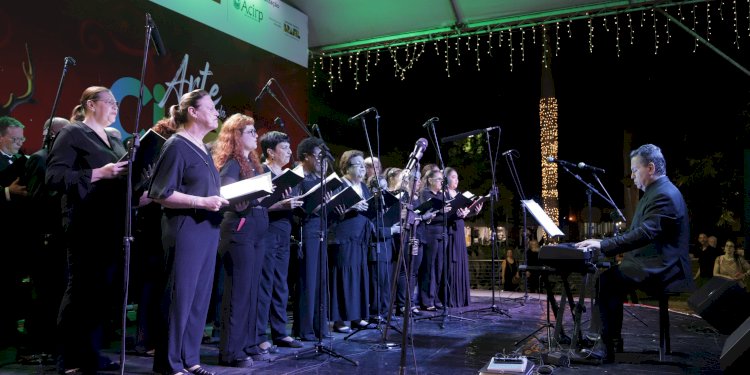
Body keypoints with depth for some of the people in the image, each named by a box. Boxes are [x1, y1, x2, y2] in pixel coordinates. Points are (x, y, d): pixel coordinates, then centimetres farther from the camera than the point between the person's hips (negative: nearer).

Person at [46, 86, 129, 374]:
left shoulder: (113, 141, 20)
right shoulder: (73, 133, -3)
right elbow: (54, 176, -13)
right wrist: (99, 173, -20)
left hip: (112, 225, 8)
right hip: (87, 225, -7)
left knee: (106, 290, 9)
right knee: (82, 290, -2)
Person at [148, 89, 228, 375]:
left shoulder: (203, 149, 16)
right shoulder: (176, 145, -9)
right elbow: (160, 193, -15)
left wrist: (227, 198, 7)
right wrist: (202, 202, -20)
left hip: (208, 232, 9)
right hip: (185, 232, -9)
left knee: (200, 299, 12)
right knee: (179, 299, -1)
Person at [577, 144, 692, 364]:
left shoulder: (665, 195, -16)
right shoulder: (655, 192, 17)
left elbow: (644, 234, -26)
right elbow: (637, 232, 20)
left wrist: (604, 245, -25)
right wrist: (605, 243, 8)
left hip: (661, 269, -10)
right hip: (652, 264, 10)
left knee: (606, 280, -20)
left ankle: (609, 344, -7)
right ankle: (611, 342, 2)